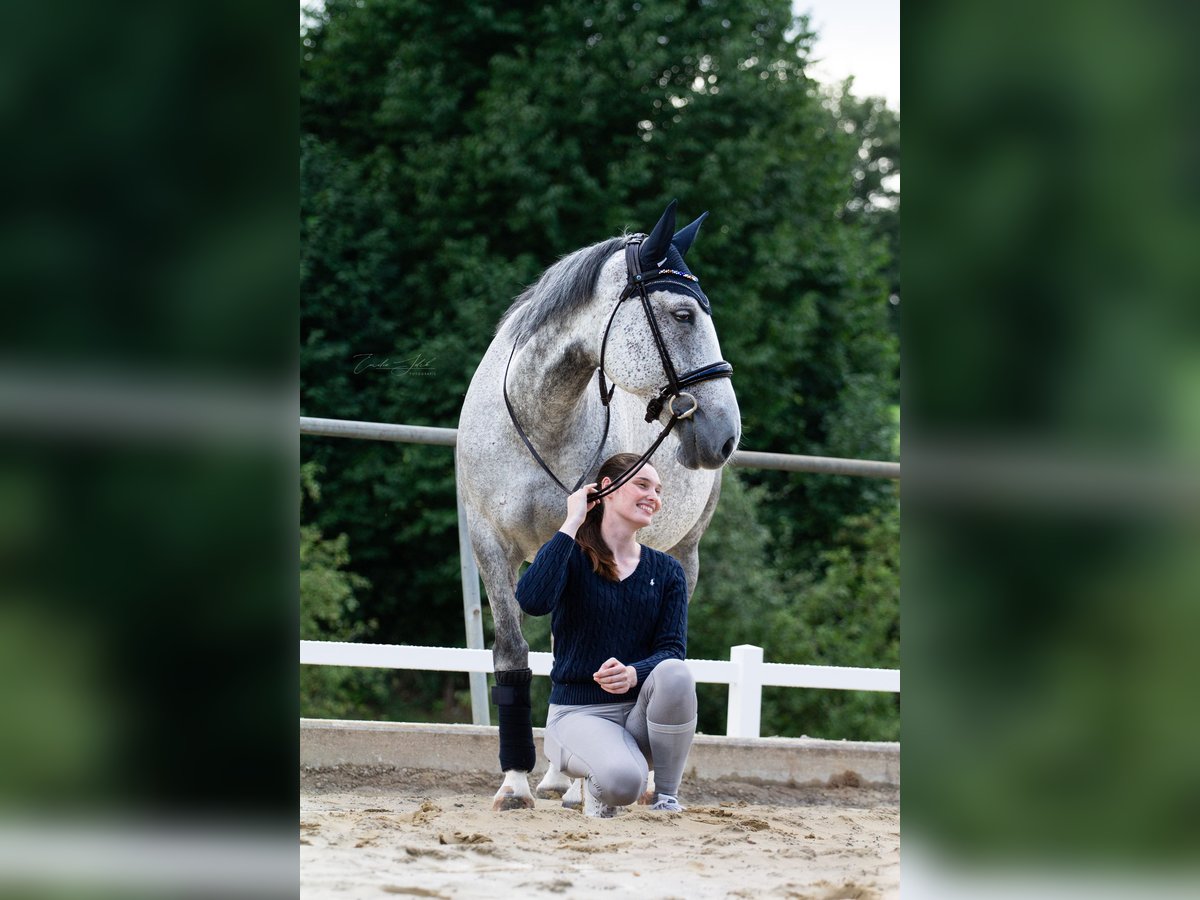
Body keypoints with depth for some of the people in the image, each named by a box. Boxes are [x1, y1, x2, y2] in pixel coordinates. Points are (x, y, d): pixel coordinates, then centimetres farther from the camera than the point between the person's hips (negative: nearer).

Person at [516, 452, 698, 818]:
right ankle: (598, 786, 5)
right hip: (579, 713, -3)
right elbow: (533, 601, -25)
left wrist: (634, 674, -27)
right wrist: (571, 525, -18)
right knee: (623, 780, -35)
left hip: (642, 710, 4)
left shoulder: (666, 571, 8)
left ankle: (667, 797, -12)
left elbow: (672, 650, -4)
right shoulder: (570, 556, -2)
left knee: (675, 673, -32)